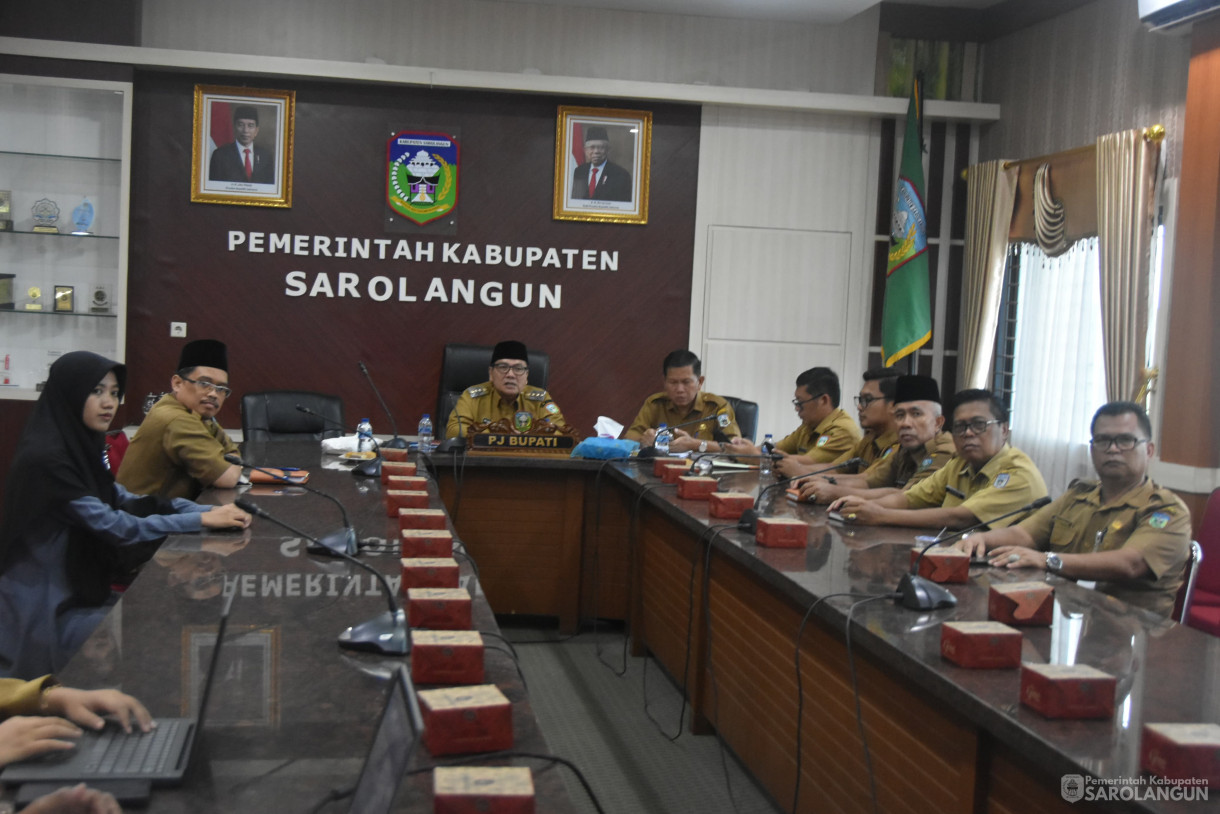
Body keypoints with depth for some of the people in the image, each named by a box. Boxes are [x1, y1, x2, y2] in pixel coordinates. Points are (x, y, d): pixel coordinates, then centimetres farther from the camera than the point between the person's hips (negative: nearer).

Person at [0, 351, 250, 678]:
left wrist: (210, 510, -10)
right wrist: (203, 520, -23)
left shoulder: (79, 447, 6)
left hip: (74, 593, 9)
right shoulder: (45, 459, -23)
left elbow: (127, 503, 3)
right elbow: (113, 526, -25)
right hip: (46, 613, -9)